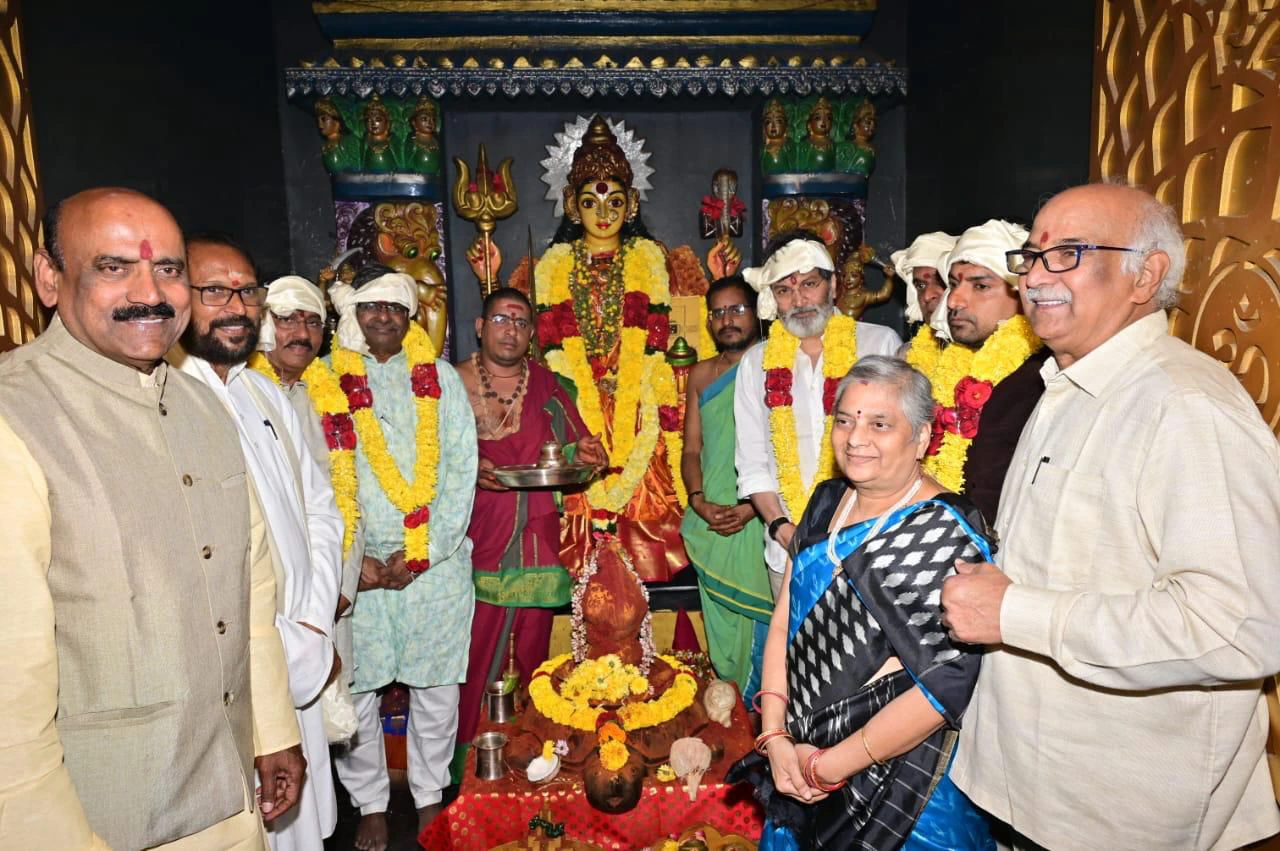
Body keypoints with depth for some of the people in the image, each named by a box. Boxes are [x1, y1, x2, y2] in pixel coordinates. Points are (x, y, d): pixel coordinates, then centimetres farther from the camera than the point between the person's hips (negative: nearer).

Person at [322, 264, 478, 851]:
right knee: (356, 690, 6)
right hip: (357, 565, 0)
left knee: (436, 687, 8)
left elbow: (461, 471, 1)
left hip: (436, 561, 1)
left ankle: (429, 798, 27)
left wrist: (422, 553, -7)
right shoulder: (325, 383, 4)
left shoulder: (440, 378, 7)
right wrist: (352, 560, -9)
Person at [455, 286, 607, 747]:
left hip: (538, 540, 3)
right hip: (478, 542, -2)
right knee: (476, 662, -4)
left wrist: (584, 454, -9)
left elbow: (574, 447, 14)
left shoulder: (547, 384, 10)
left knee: (534, 661, 9)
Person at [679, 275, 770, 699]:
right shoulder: (701, 374, 13)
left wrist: (751, 507, -15)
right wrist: (699, 501, -4)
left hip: (758, 521, -4)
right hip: (711, 525, 4)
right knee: (721, 626, 11)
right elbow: (692, 449, 13)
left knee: (759, 622, -1)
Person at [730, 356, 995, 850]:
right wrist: (774, 737, -7)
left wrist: (827, 766, -16)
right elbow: (785, 624, 2)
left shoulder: (948, 536, -19)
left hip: (901, 778, -6)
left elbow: (944, 684, -23)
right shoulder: (827, 502, 0)